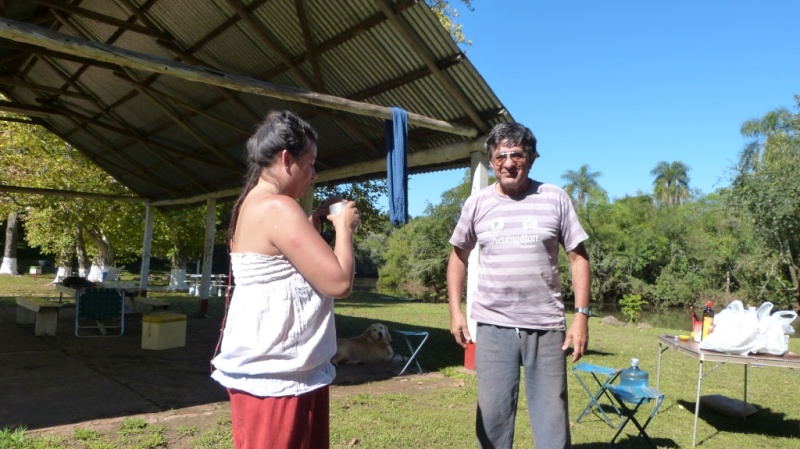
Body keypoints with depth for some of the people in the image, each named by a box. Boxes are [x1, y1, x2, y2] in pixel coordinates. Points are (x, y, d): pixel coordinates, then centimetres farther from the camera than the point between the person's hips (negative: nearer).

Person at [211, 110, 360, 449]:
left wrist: (316, 220, 13)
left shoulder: (252, 206, 11)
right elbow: (339, 282, -23)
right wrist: (344, 227, -8)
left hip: (271, 371, 10)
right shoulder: (278, 207, -20)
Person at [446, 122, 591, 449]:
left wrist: (582, 314, -6)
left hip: (546, 327, 0)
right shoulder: (477, 203, 2)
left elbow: (578, 257, 2)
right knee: (492, 414, 11)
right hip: (493, 327, 1)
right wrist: (455, 310, 4)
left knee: (552, 416, 10)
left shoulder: (555, 199, -2)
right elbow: (458, 256, 12)